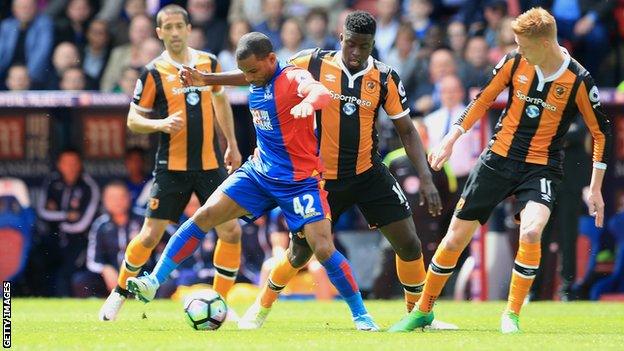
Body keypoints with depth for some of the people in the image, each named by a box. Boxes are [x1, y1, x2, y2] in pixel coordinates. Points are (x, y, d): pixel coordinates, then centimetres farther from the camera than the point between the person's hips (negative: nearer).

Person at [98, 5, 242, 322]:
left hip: (211, 163, 3)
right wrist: (160, 123, -21)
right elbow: (133, 120, -2)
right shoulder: (153, 73, -6)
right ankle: (119, 293, 19)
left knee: (231, 231, -5)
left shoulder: (209, 63, 4)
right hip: (172, 167, -3)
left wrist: (232, 144, 21)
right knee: (151, 235, -4)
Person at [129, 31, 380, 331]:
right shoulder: (256, 85, 2)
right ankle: (154, 282, -4)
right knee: (205, 215, -7)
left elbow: (321, 92, -40)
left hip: (300, 180, -6)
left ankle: (360, 314, 3)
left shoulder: (294, 78, -19)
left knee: (323, 249, -13)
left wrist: (308, 103, -64)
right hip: (259, 172, 6)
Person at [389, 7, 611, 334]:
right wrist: (452, 138, -1)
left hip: (541, 168, -3)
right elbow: (483, 99, 8)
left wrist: (595, 190, -4)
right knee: (455, 238, 1)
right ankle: (422, 311, 21)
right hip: (499, 158, 3)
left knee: (531, 232, -31)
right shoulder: (514, 62, -6)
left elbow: (601, 132, -3)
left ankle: (511, 315, -14)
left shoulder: (578, 80, -13)